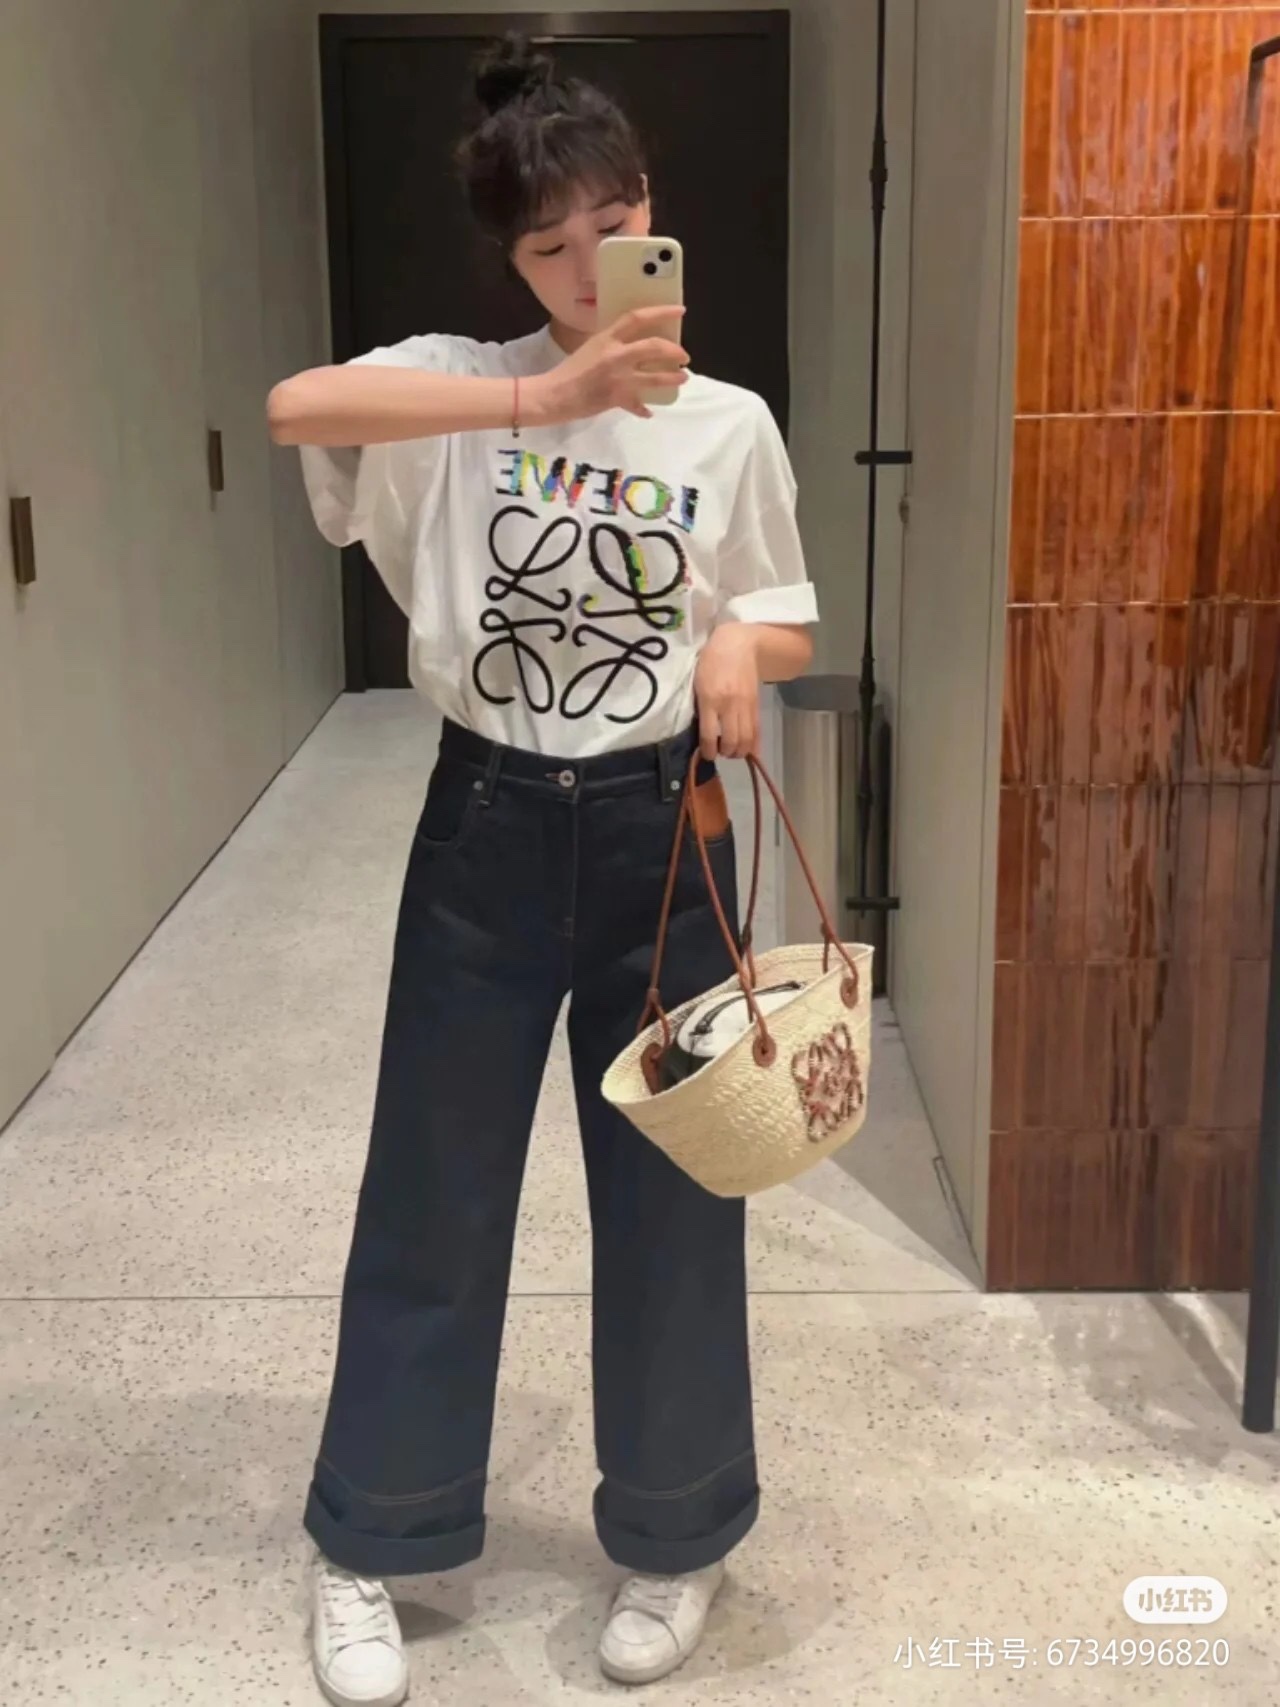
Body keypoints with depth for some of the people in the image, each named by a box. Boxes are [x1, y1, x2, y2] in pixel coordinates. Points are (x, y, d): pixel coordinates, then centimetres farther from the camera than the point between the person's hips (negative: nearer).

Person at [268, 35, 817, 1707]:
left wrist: (739, 645, -15)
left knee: (671, 1191, 10)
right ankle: (371, 1541, 30)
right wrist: (544, 396, -32)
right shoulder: (464, 383, -2)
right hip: (486, 826, 0)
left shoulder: (731, 424, 2)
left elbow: (786, 629, 9)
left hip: (660, 829, 1)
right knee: (433, 1185, 9)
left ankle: (677, 1534, 32)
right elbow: (296, 408, -23)